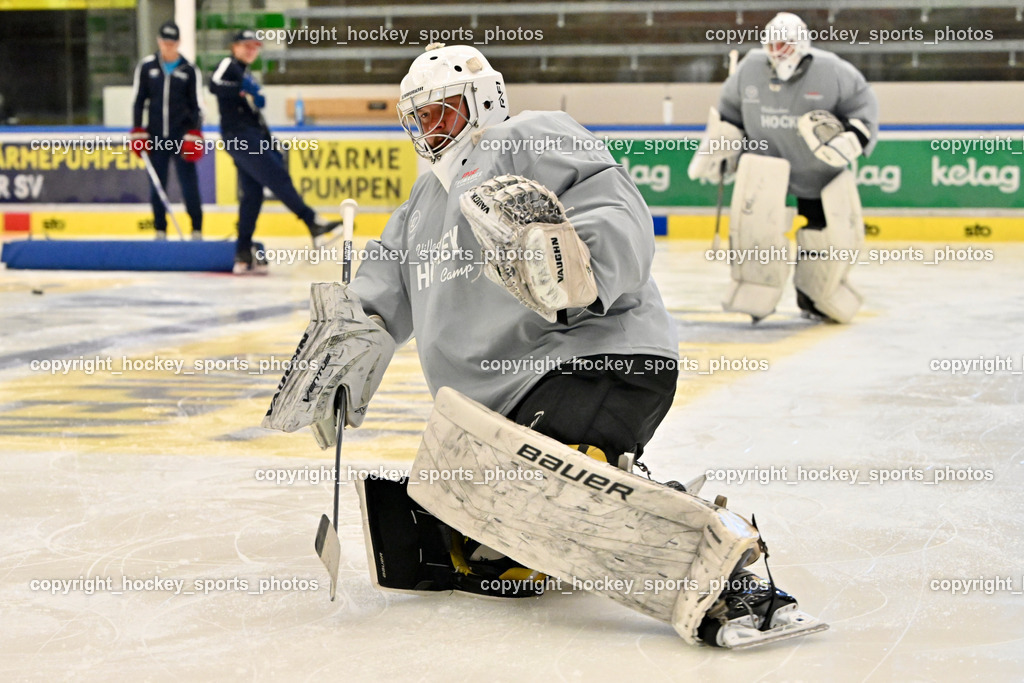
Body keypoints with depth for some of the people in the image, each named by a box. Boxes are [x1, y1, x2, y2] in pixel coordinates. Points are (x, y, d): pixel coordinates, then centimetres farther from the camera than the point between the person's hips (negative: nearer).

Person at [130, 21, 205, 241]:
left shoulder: (190, 70, 2)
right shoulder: (146, 67, 4)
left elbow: (197, 105, 1)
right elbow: (138, 101, 8)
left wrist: (194, 137, -8)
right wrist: (138, 134, 2)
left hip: (182, 136, -2)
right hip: (156, 137, 2)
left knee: (189, 183, -4)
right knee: (156, 185, 4)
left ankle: (197, 230, 3)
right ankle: (160, 231, 12)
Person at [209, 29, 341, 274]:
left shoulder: (245, 74, 27)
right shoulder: (228, 65, -1)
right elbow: (215, 85, -23)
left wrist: (271, 143, 23)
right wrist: (244, 91, -28)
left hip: (250, 138, 10)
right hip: (238, 136, -10)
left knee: (252, 194, 6)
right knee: (278, 177, -17)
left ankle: (244, 256, 6)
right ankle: (315, 224, -26)